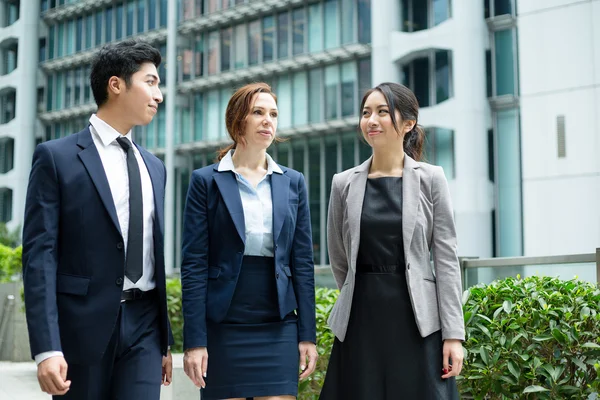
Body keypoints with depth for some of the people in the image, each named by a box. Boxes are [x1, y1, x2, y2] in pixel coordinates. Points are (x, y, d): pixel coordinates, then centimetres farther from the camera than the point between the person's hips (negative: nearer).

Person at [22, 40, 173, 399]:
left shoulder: (154, 167, 15)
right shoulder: (56, 157, -3)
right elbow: (39, 254, -10)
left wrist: (165, 340, 18)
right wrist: (46, 348, -18)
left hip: (143, 326, 4)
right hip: (83, 325, -4)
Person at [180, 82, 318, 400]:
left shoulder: (293, 182, 9)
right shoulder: (206, 181, 0)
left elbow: (302, 262, 8)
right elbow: (194, 264, -4)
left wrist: (308, 335, 3)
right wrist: (194, 341, -10)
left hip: (278, 328, 2)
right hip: (223, 326, -2)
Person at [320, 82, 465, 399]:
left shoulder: (430, 179, 1)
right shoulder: (344, 183, 5)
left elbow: (446, 258, -3)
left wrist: (453, 334, -8)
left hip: (416, 319, -2)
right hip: (360, 320, 2)